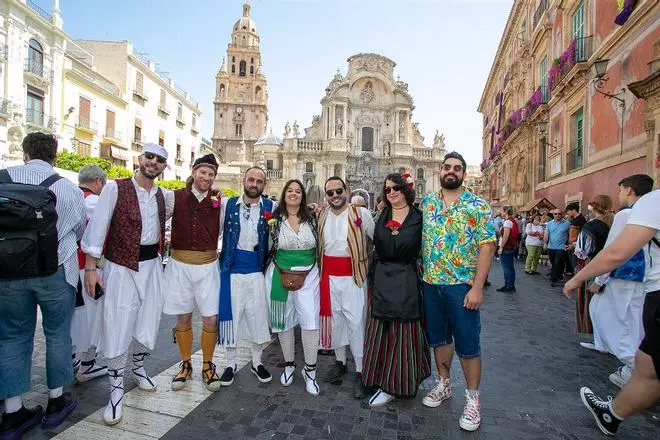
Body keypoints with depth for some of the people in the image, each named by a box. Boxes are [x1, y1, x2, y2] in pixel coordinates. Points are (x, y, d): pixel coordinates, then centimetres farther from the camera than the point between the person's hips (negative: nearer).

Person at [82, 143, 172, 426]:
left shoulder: (164, 196, 5)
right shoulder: (115, 188, -9)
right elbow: (97, 227, -10)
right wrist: (91, 267, -11)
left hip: (152, 266, 5)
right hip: (121, 267, -4)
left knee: (148, 327, 14)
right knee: (117, 328, 0)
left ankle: (138, 368, 43)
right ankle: (116, 390, 21)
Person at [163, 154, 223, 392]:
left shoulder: (218, 201, -1)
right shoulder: (175, 197, -4)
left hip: (208, 266, 0)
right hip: (179, 264, 0)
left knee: (210, 318, 4)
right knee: (183, 317, 13)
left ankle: (207, 365, 25)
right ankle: (186, 364, 32)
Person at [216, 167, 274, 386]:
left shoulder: (271, 207, -1)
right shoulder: (228, 204, 2)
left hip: (256, 271, 0)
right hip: (231, 269, 0)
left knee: (258, 317, 8)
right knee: (231, 315, 9)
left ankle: (257, 362, 29)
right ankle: (231, 363, 29)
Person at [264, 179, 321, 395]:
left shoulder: (311, 218, 4)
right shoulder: (275, 219, 0)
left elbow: (319, 245, 12)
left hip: (308, 275, 0)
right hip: (280, 275, 0)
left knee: (310, 320, -5)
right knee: (284, 320, 11)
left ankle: (310, 370, 12)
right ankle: (289, 364, 31)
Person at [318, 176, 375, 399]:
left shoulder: (361, 213, -7)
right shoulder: (320, 216, 7)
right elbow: (316, 244, 19)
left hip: (353, 276, -4)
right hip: (329, 276, 5)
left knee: (356, 322, -2)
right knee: (334, 320, 15)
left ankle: (360, 371, 14)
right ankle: (340, 362, 33)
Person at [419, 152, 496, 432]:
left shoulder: (477, 206, -5)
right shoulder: (426, 203, 6)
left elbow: (487, 247, -10)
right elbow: (417, 240, 13)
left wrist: (477, 287, -15)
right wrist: (422, 275, 5)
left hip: (462, 285, -4)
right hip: (430, 284, 4)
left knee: (467, 343, 6)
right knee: (438, 337, 17)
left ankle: (472, 397, 26)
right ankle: (443, 384, 37)